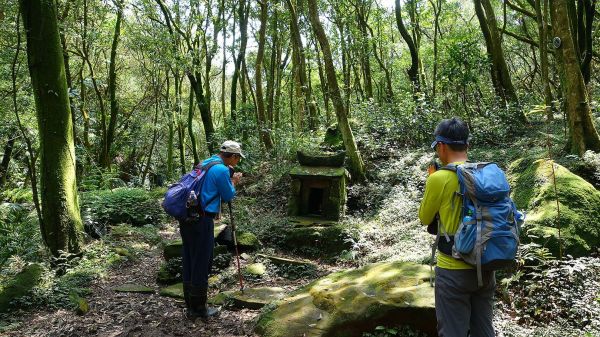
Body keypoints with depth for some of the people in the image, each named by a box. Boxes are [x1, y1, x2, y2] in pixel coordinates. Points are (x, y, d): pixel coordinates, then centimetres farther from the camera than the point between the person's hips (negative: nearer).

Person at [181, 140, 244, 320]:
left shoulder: (205, 164, 15)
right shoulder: (221, 170, -12)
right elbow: (228, 196, -3)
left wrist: (230, 180, 19)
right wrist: (233, 182, 14)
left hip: (187, 219, 9)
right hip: (202, 221, -9)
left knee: (189, 263, 14)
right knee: (201, 266, 2)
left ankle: (191, 306, 25)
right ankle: (199, 309, 13)